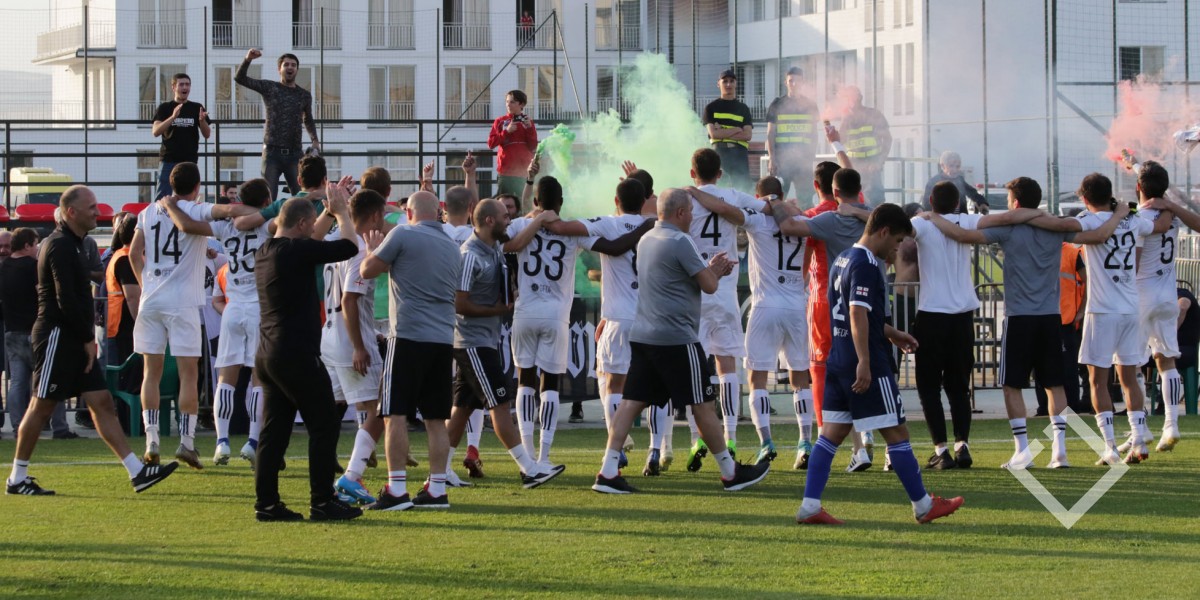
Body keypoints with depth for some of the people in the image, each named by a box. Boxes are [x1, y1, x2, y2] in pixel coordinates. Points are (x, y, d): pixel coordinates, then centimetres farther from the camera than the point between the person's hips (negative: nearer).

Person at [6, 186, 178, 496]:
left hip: (75, 340, 10)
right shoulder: (60, 246, -14)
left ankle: (137, 472, -1)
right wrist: (88, 339, -14)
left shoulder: (71, 244, 17)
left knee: (102, 403, 3)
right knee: (41, 407, -3)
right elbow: (65, 300, -20)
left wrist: (88, 337, 14)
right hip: (57, 337, -10)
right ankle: (17, 479, 5)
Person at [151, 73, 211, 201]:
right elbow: (155, 132, -9)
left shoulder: (197, 108, 8)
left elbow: (207, 135, 6)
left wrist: (202, 120, -16)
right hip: (169, 160, -2)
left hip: (190, 161, 2)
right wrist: (173, 117, -23)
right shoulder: (164, 108, 3)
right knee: (162, 198, -8)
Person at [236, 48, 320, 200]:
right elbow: (240, 78, -4)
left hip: (294, 153, 2)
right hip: (272, 153, -2)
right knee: (268, 198, -5)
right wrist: (247, 60, -21)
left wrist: (314, 139, 13)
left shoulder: (304, 95, 11)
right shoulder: (269, 88, 3)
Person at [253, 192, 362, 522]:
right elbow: (349, 246, -13)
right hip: (297, 355, -9)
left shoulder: (266, 252, 12)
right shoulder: (296, 251, -15)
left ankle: (266, 503, 7)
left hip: (267, 355, 9)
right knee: (324, 425, -1)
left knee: (274, 430, 9)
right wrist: (341, 212, 3)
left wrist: (331, 211, 29)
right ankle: (322, 502, -1)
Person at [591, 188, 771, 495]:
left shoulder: (646, 240, 16)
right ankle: (730, 472, 10)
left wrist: (710, 269, 22)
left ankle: (608, 472, -7)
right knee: (702, 404, 1)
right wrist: (715, 270, 12)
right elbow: (709, 286, -9)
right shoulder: (680, 242, -12)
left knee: (632, 401, 3)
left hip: (641, 336, 8)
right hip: (676, 338, -8)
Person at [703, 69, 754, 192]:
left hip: (740, 153, 2)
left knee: (743, 186, -5)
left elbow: (748, 135, 2)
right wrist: (736, 130, -3)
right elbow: (713, 133, -3)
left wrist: (723, 133, -5)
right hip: (719, 152, -2)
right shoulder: (711, 108, 10)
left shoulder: (743, 108, 14)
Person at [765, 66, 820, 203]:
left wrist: (811, 158, 3)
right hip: (781, 158, -2)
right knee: (778, 198, -6)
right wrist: (772, 158, -6)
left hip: (803, 159, 2)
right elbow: (770, 134, 4)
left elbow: (814, 135, 13)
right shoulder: (777, 105, 7)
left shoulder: (810, 106, 11)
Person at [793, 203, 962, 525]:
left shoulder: (843, 259, 16)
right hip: (868, 365, -10)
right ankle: (923, 506, 8)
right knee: (896, 432, 0)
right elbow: (858, 315, -24)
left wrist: (891, 334, 31)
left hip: (837, 360, 10)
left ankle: (809, 506, -1)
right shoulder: (866, 265, -15)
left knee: (832, 433, 7)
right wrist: (864, 363, -27)